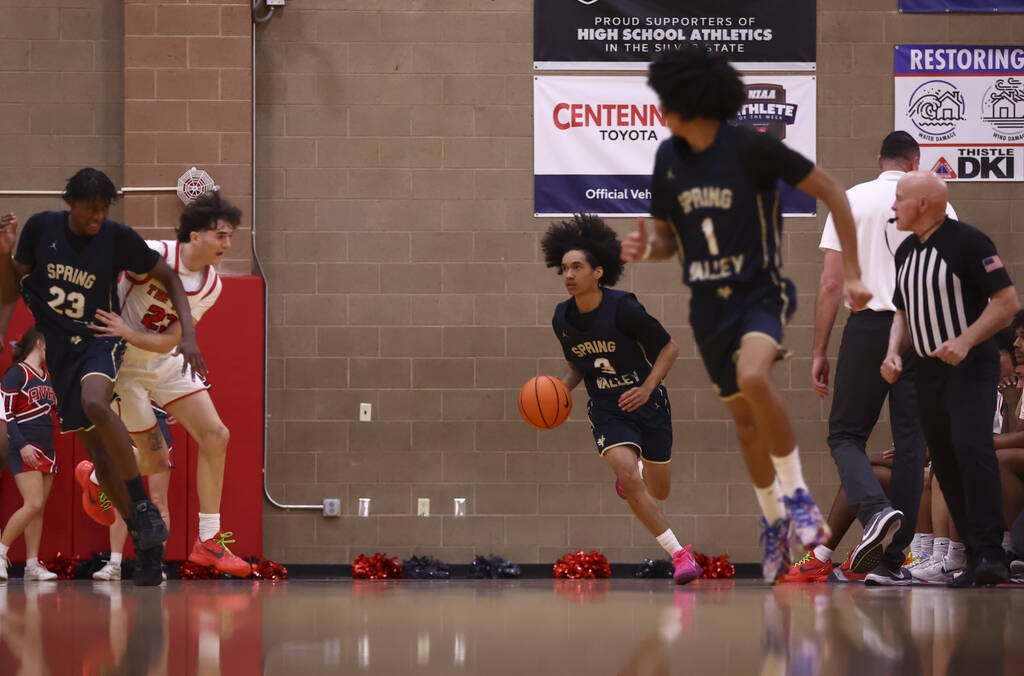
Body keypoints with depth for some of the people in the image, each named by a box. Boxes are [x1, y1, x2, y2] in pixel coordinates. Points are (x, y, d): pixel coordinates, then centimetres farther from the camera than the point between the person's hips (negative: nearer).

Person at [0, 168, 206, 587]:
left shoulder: (118, 238, -11)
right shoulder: (40, 229, -5)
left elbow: (168, 277, 2)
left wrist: (188, 336, -8)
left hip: (100, 341, -3)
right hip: (58, 351, 4)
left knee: (95, 403, -36)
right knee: (97, 450, 1)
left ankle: (143, 505, -27)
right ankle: (147, 545, 7)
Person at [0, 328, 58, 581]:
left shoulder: (47, 376, 16)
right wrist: (21, 445, -19)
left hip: (46, 449, 8)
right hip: (25, 450, -8)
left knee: (39, 509, 4)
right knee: (33, 504, -18)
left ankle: (32, 565, 4)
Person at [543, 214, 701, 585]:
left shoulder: (623, 309, -20)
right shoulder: (562, 320, -4)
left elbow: (669, 346, -10)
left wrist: (647, 388, -22)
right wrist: (561, 388, -6)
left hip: (648, 402, -2)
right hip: (607, 410, 2)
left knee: (658, 492, 10)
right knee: (627, 475, -24)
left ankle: (633, 481, 51)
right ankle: (678, 554, -15)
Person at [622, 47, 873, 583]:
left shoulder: (751, 147, -14)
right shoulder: (668, 157, 4)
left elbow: (832, 192, -9)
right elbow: (668, 239, 13)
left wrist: (851, 273, -11)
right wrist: (646, 249, -12)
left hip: (761, 293, -6)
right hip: (708, 307, 6)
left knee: (753, 377, -33)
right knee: (744, 419, 10)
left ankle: (797, 493, -16)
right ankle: (774, 522, 29)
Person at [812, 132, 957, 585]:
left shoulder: (851, 201, 5)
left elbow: (831, 283, 1)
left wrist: (819, 352, 5)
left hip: (869, 326, -1)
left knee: (846, 434, 8)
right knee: (910, 442, 6)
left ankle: (876, 510, -21)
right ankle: (890, 559, 2)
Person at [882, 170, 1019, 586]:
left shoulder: (967, 243, -10)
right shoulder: (906, 251, 13)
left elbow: (1008, 301, -13)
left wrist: (964, 342, -22)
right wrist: (893, 353, 4)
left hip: (971, 367, -8)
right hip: (929, 371, 8)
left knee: (971, 447, -24)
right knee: (945, 464, 5)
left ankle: (991, 555, -25)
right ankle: (976, 560, 9)